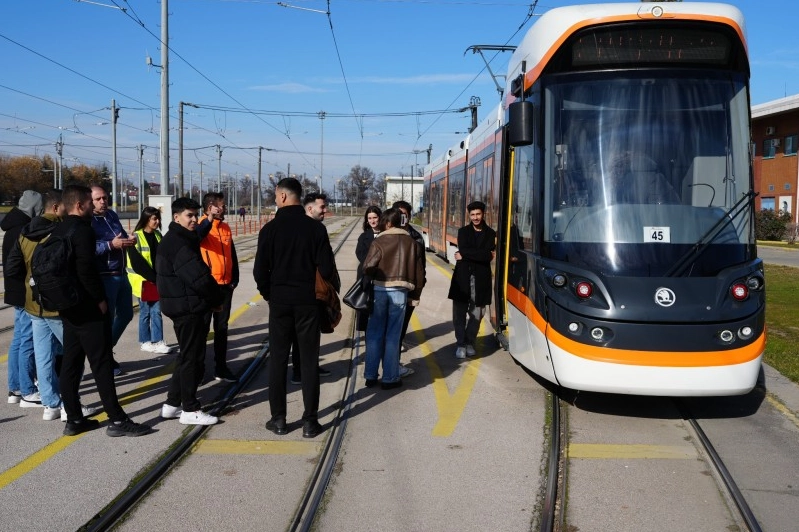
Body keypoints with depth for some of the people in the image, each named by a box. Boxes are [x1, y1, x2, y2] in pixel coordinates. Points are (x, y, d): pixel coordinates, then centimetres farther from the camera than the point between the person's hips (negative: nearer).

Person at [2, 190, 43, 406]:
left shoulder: (14, 228, 14)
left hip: (18, 292, 10)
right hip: (28, 294, -10)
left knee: (19, 340, 14)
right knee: (28, 341, -5)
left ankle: (15, 388, 20)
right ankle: (28, 392, -1)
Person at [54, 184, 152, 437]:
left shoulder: (57, 232, 13)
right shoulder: (82, 230, -16)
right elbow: (86, 270, -23)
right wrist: (100, 299, -14)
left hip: (68, 308, 9)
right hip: (88, 309, -9)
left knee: (70, 363, 11)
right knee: (101, 363, -6)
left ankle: (74, 419, 16)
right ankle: (117, 420, -2)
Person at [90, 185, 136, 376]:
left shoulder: (112, 215, 12)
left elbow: (122, 236, 21)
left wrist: (129, 240, -1)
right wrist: (110, 245, -30)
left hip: (121, 274, 8)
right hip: (104, 277, -8)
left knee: (126, 314, 18)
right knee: (106, 318, 1)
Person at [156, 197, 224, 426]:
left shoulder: (180, 239, 17)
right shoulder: (178, 243, -18)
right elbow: (198, 276, -24)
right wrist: (217, 298, -11)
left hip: (185, 305, 11)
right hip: (187, 307, -11)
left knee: (188, 355, 17)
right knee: (192, 357, -3)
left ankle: (172, 404, 23)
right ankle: (190, 409, 6)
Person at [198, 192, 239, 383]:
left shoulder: (226, 228, 11)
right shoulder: (202, 226, -8)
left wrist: (234, 278, 9)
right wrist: (209, 219, -41)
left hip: (225, 285, 6)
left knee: (222, 327, 12)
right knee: (202, 327, 2)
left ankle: (221, 368, 20)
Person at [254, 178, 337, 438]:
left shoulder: (270, 229, -6)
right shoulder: (316, 228, -5)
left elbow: (260, 270, -7)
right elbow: (327, 269, -6)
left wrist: (268, 293, 10)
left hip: (279, 302, 0)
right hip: (308, 302, 0)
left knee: (278, 359, 9)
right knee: (309, 361, 6)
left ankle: (278, 419, 13)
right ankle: (309, 421, 7)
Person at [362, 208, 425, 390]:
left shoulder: (379, 242, -6)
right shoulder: (411, 242, 4)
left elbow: (368, 268, -12)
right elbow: (419, 270, 7)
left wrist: (374, 278, 11)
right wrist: (415, 295, 14)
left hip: (380, 290, -2)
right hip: (400, 292, 2)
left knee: (375, 333, 9)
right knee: (393, 335, 7)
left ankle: (371, 376, 13)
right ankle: (390, 378, 9)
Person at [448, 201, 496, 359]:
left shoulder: (490, 233, 6)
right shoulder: (463, 231, 10)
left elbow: (489, 256, -10)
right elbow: (463, 250, -9)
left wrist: (465, 255, -9)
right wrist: (481, 254, -14)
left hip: (481, 278, 0)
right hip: (463, 276, 0)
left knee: (477, 313, 3)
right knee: (459, 312, 0)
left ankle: (470, 343, 18)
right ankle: (461, 344, 8)